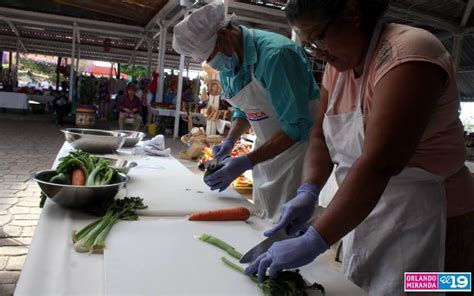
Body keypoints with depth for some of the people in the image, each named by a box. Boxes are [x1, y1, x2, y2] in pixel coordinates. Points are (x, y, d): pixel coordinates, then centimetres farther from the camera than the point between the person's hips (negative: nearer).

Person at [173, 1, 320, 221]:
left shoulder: (275, 54, -26)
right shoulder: (227, 63, 0)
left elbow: (297, 127, -26)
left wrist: (247, 162, -27)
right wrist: (229, 141, -2)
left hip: (300, 144, -7)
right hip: (268, 149, 8)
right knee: (263, 219, 15)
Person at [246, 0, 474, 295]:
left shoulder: (408, 53, -23)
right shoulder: (341, 63, 2)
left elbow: (379, 164, -31)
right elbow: (321, 135, 4)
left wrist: (313, 242, -31)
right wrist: (308, 191, -13)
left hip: (423, 223, -7)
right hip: (363, 215, 7)